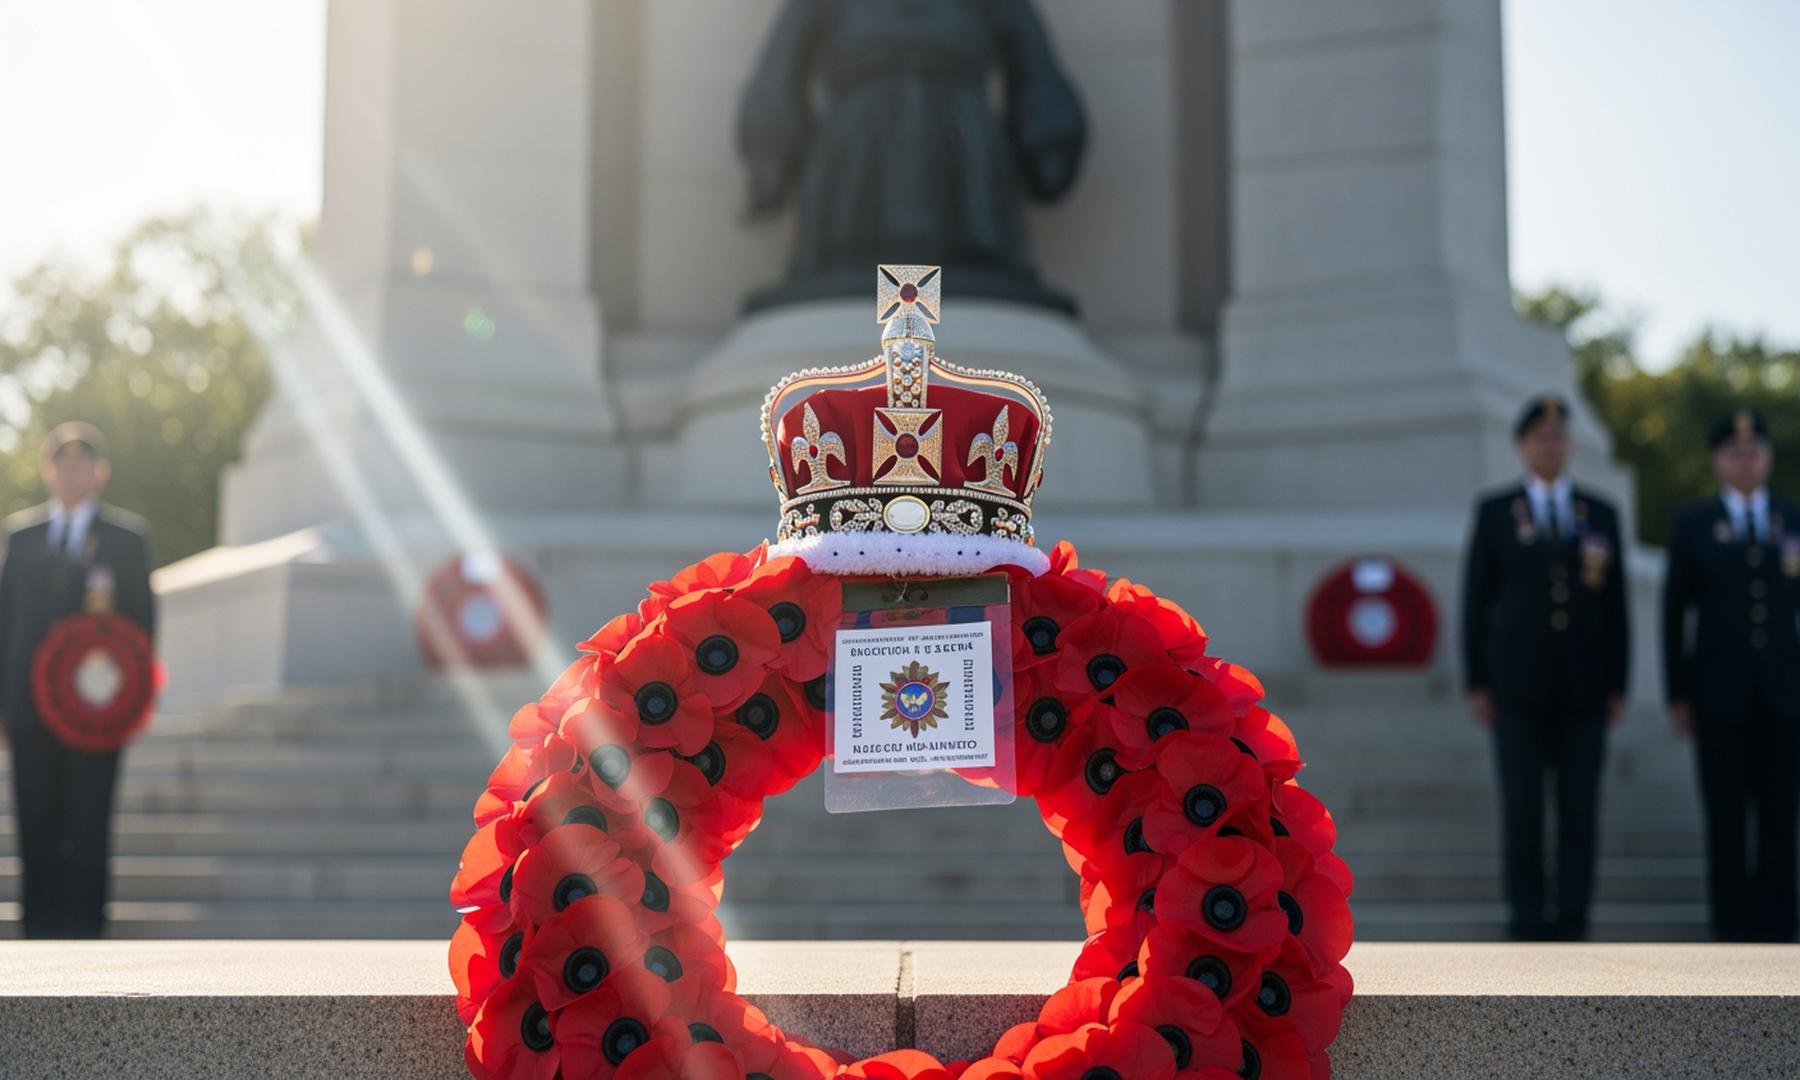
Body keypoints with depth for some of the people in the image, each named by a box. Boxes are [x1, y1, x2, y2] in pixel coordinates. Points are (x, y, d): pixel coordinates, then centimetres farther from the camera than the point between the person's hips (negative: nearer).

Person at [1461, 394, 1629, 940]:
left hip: (1583, 686, 2)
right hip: (1518, 684, -2)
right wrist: (1476, 684, -5)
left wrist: (1618, 687, 2)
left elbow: (1615, 607, 7)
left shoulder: (1602, 514, 7)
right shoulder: (1494, 512, 2)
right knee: (1522, 804, -4)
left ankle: (1571, 920, 8)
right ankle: (1528, 920, 3)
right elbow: (1476, 603, 0)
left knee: (1579, 804, 1)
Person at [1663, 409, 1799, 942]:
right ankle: (1733, 924, 8)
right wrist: (1677, 697, -4)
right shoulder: (1692, 524, 0)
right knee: (1726, 814, 0)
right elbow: (1674, 616, 0)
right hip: (1718, 690, -2)